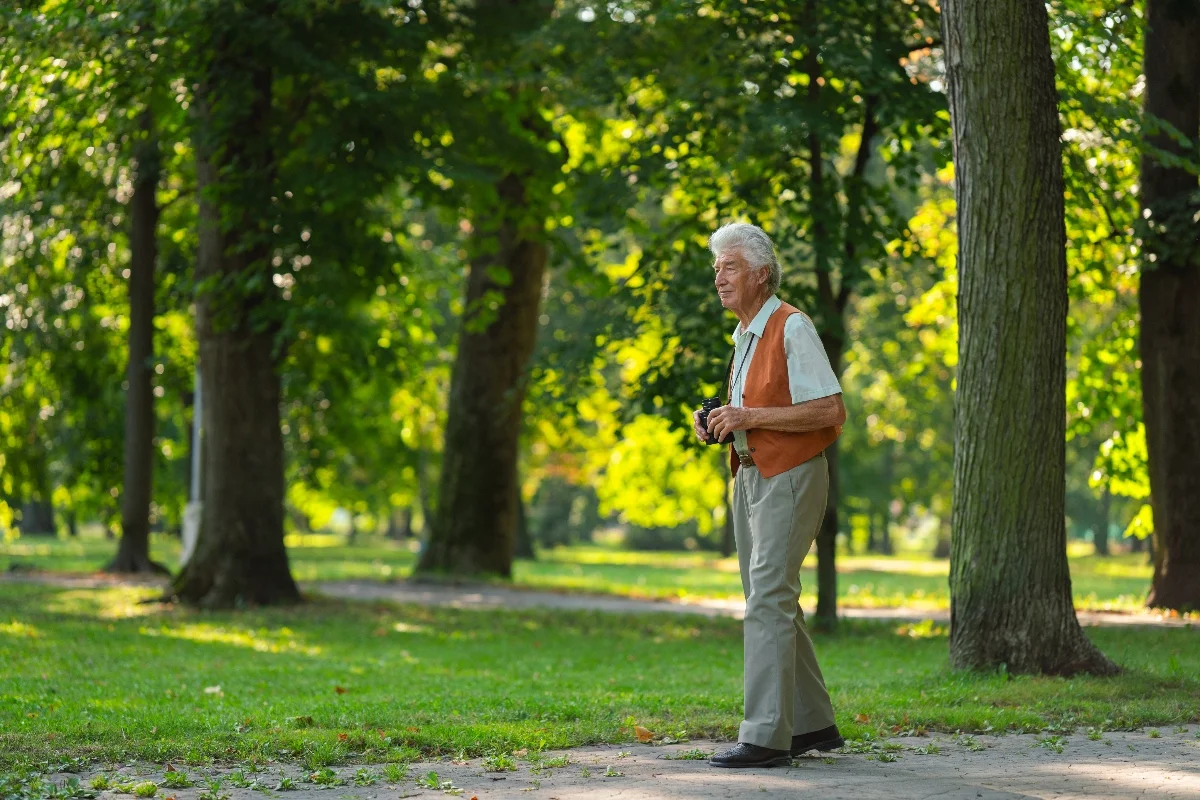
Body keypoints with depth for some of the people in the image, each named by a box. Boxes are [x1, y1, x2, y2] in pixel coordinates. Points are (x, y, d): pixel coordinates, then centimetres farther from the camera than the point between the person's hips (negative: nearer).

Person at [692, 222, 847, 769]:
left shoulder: (792, 328, -12)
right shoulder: (745, 335, 16)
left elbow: (831, 411, -19)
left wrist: (751, 417, -21)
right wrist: (720, 425, 7)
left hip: (789, 477, -10)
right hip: (750, 475, 10)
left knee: (769, 601, -15)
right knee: (773, 603, 12)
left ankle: (766, 737, -17)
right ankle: (812, 724, 20)